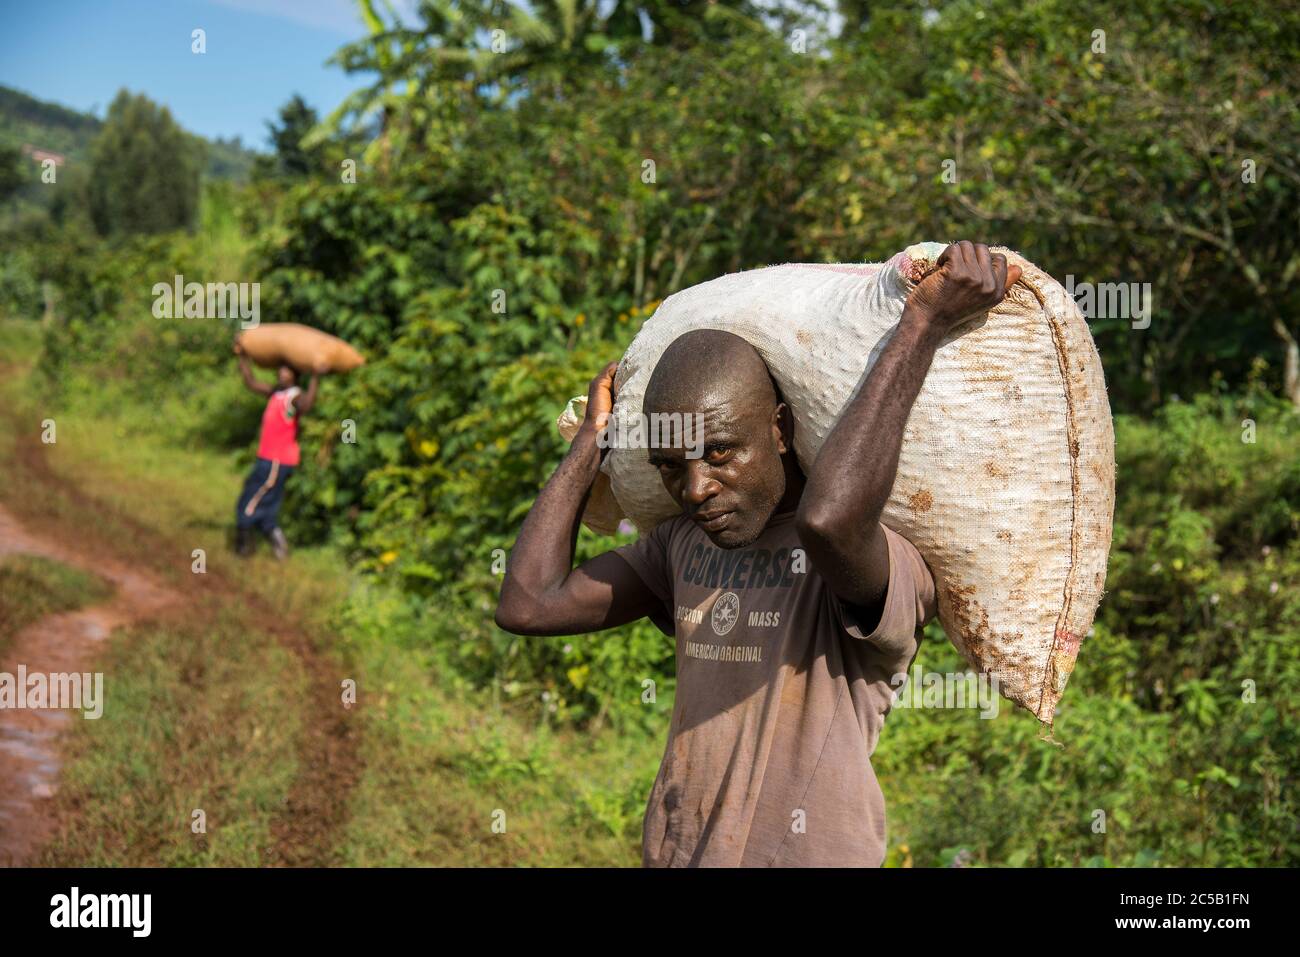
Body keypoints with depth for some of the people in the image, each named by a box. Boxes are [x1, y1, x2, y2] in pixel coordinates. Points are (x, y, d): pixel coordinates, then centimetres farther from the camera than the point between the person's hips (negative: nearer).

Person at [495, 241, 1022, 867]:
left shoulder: (885, 564, -14)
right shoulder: (685, 542, 9)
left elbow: (827, 516, -37)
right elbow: (528, 604, 5)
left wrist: (925, 320, -30)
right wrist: (593, 438, 9)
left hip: (807, 851, -6)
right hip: (670, 850, 7)